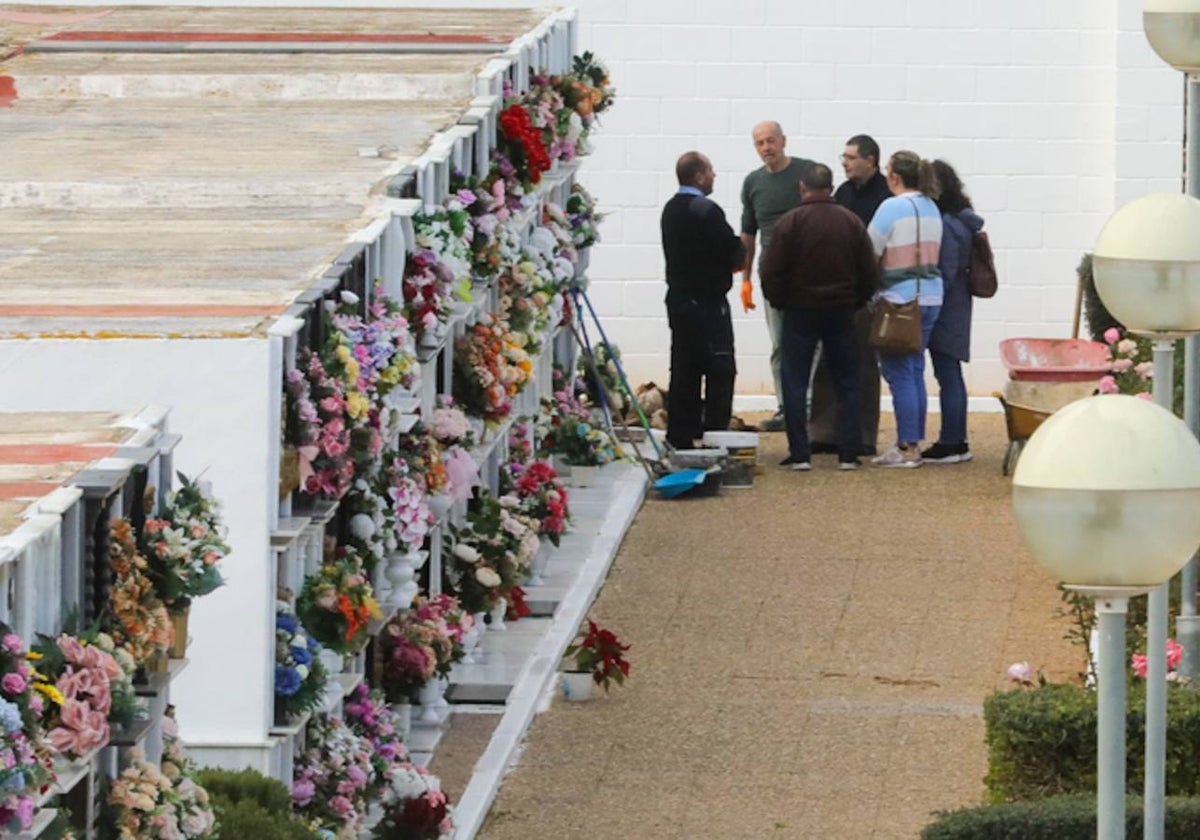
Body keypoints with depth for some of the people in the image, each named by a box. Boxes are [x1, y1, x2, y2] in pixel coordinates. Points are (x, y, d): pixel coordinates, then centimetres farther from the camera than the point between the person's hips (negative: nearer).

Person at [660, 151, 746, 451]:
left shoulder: (671, 210, 9)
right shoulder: (707, 212, -18)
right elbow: (735, 254, -17)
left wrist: (727, 260, 9)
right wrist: (738, 253, 7)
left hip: (678, 299, 9)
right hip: (707, 302, -9)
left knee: (684, 371, 12)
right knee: (720, 373, -3)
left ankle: (679, 439, 13)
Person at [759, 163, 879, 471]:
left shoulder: (791, 221, -10)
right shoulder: (852, 222, 0)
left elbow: (771, 272, -10)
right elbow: (870, 273, 4)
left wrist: (778, 302, 6)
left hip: (800, 310, -3)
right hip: (841, 312, 3)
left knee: (795, 382, 3)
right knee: (847, 382, 9)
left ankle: (800, 454, -2)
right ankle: (848, 454, 6)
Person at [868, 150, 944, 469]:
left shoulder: (892, 208, -13)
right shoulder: (931, 209, 10)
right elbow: (934, 253, 10)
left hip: (900, 299, -7)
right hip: (931, 296, 7)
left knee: (900, 374, -2)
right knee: (915, 370, 14)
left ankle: (907, 448, -3)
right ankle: (914, 442, 16)